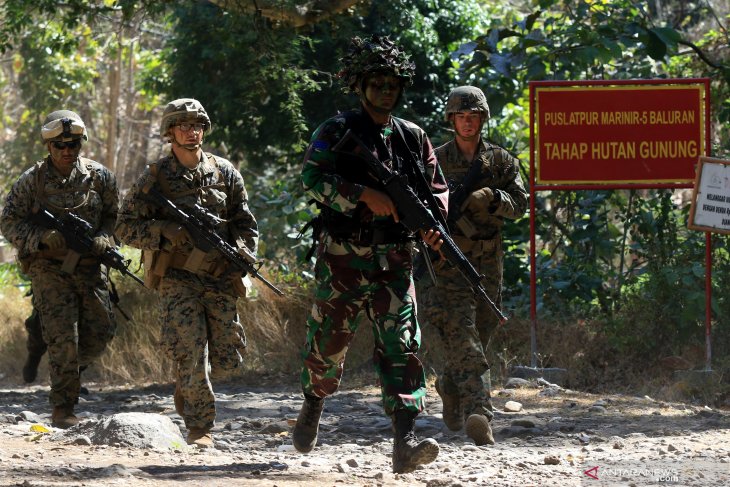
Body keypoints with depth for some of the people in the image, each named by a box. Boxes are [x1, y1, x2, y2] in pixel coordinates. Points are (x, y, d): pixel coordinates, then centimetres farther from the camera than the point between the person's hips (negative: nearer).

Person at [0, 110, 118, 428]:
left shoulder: (99, 177, 1)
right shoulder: (32, 180, -6)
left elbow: (115, 216, 12)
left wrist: (105, 239, -9)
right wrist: (44, 237, -20)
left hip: (89, 266, 3)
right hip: (49, 268, -3)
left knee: (100, 332, 2)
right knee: (63, 338, -10)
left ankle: (69, 369, 32)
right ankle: (62, 410, -3)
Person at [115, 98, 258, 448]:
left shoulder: (224, 172, 9)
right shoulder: (156, 177, 0)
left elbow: (246, 225, 13)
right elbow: (126, 227, -1)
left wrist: (240, 254, -6)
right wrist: (166, 231, -16)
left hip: (220, 278, 3)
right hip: (177, 278, -3)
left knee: (225, 355, 2)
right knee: (191, 350, -16)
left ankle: (186, 387, 33)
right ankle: (199, 427, -9)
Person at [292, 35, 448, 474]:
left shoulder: (413, 138, 10)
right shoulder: (337, 131, -2)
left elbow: (438, 189, 15)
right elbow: (313, 178, -15)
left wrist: (433, 223, -6)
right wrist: (366, 195, -25)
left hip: (394, 259, 2)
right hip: (343, 256, -2)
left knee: (401, 344, -11)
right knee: (329, 341, 9)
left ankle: (405, 441, -19)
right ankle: (313, 407, 40)